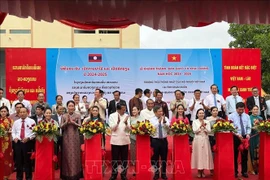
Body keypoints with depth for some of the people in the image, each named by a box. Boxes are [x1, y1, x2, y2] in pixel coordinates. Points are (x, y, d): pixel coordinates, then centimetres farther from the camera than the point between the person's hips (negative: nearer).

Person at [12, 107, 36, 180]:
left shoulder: (31, 121, -2)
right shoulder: (16, 122, 12)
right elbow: (13, 132, 14)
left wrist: (28, 138, -18)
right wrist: (14, 137, -6)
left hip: (28, 143, -4)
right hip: (18, 143, 4)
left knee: (27, 160, 3)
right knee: (18, 160, 10)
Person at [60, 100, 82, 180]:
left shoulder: (77, 115, 3)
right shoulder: (64, 116, 6)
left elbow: (79, 125, -4)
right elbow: (61, 127, 0)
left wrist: (73, 122, -18)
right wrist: (66, 122, -15)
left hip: (75, 137, -1)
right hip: (66, 137, 1)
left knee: (75, 154, 0)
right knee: (67, 154, 3)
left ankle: (75, 174, 7)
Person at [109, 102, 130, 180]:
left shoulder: (126, 116, 4)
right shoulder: (112, 116, -2)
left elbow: (129, 128, -1)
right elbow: (112, 128, -8)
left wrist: (126, 122, -22)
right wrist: (118, 122, -24)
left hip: (125, 140, 2)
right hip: (115, 140, -2)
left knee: (124, 158, 7)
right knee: (115, 158, 5)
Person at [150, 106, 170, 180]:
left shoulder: (165, 118, 3)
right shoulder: (152, 120, -2)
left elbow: (168, 127, -11)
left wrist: (164, 122, -29)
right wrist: (158, 121, -26)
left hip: (164, 140, 2)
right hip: (155, 140, -2)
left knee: (164, 157, 9)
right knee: (155, 158, 7)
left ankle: (163, 174, 23)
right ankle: (156, 173, 21)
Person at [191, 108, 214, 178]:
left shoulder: (207, 122, 8)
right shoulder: (195, 122, 3)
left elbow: (209, 131, -2)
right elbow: (194, 131, -8)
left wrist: (204, 126, -16)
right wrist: (200, 126, -15)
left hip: (205, 140, 2)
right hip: (197, 140, -2)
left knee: (205, 154, 0)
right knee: (198, 154, -2)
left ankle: (203, 171, 10)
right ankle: (199, 171, 7)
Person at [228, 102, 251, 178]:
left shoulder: (246, 116, 10)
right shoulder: (231, 116, -4)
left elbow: (249, 127, 8)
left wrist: (248, 134, -11)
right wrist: (237, 134, -23)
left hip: (245, 137, 4)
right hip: (235, 137, -3)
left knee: (244, 155, 9)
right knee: (235, 155, 4)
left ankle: (244, 172, 19)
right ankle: (235, 172, 14)